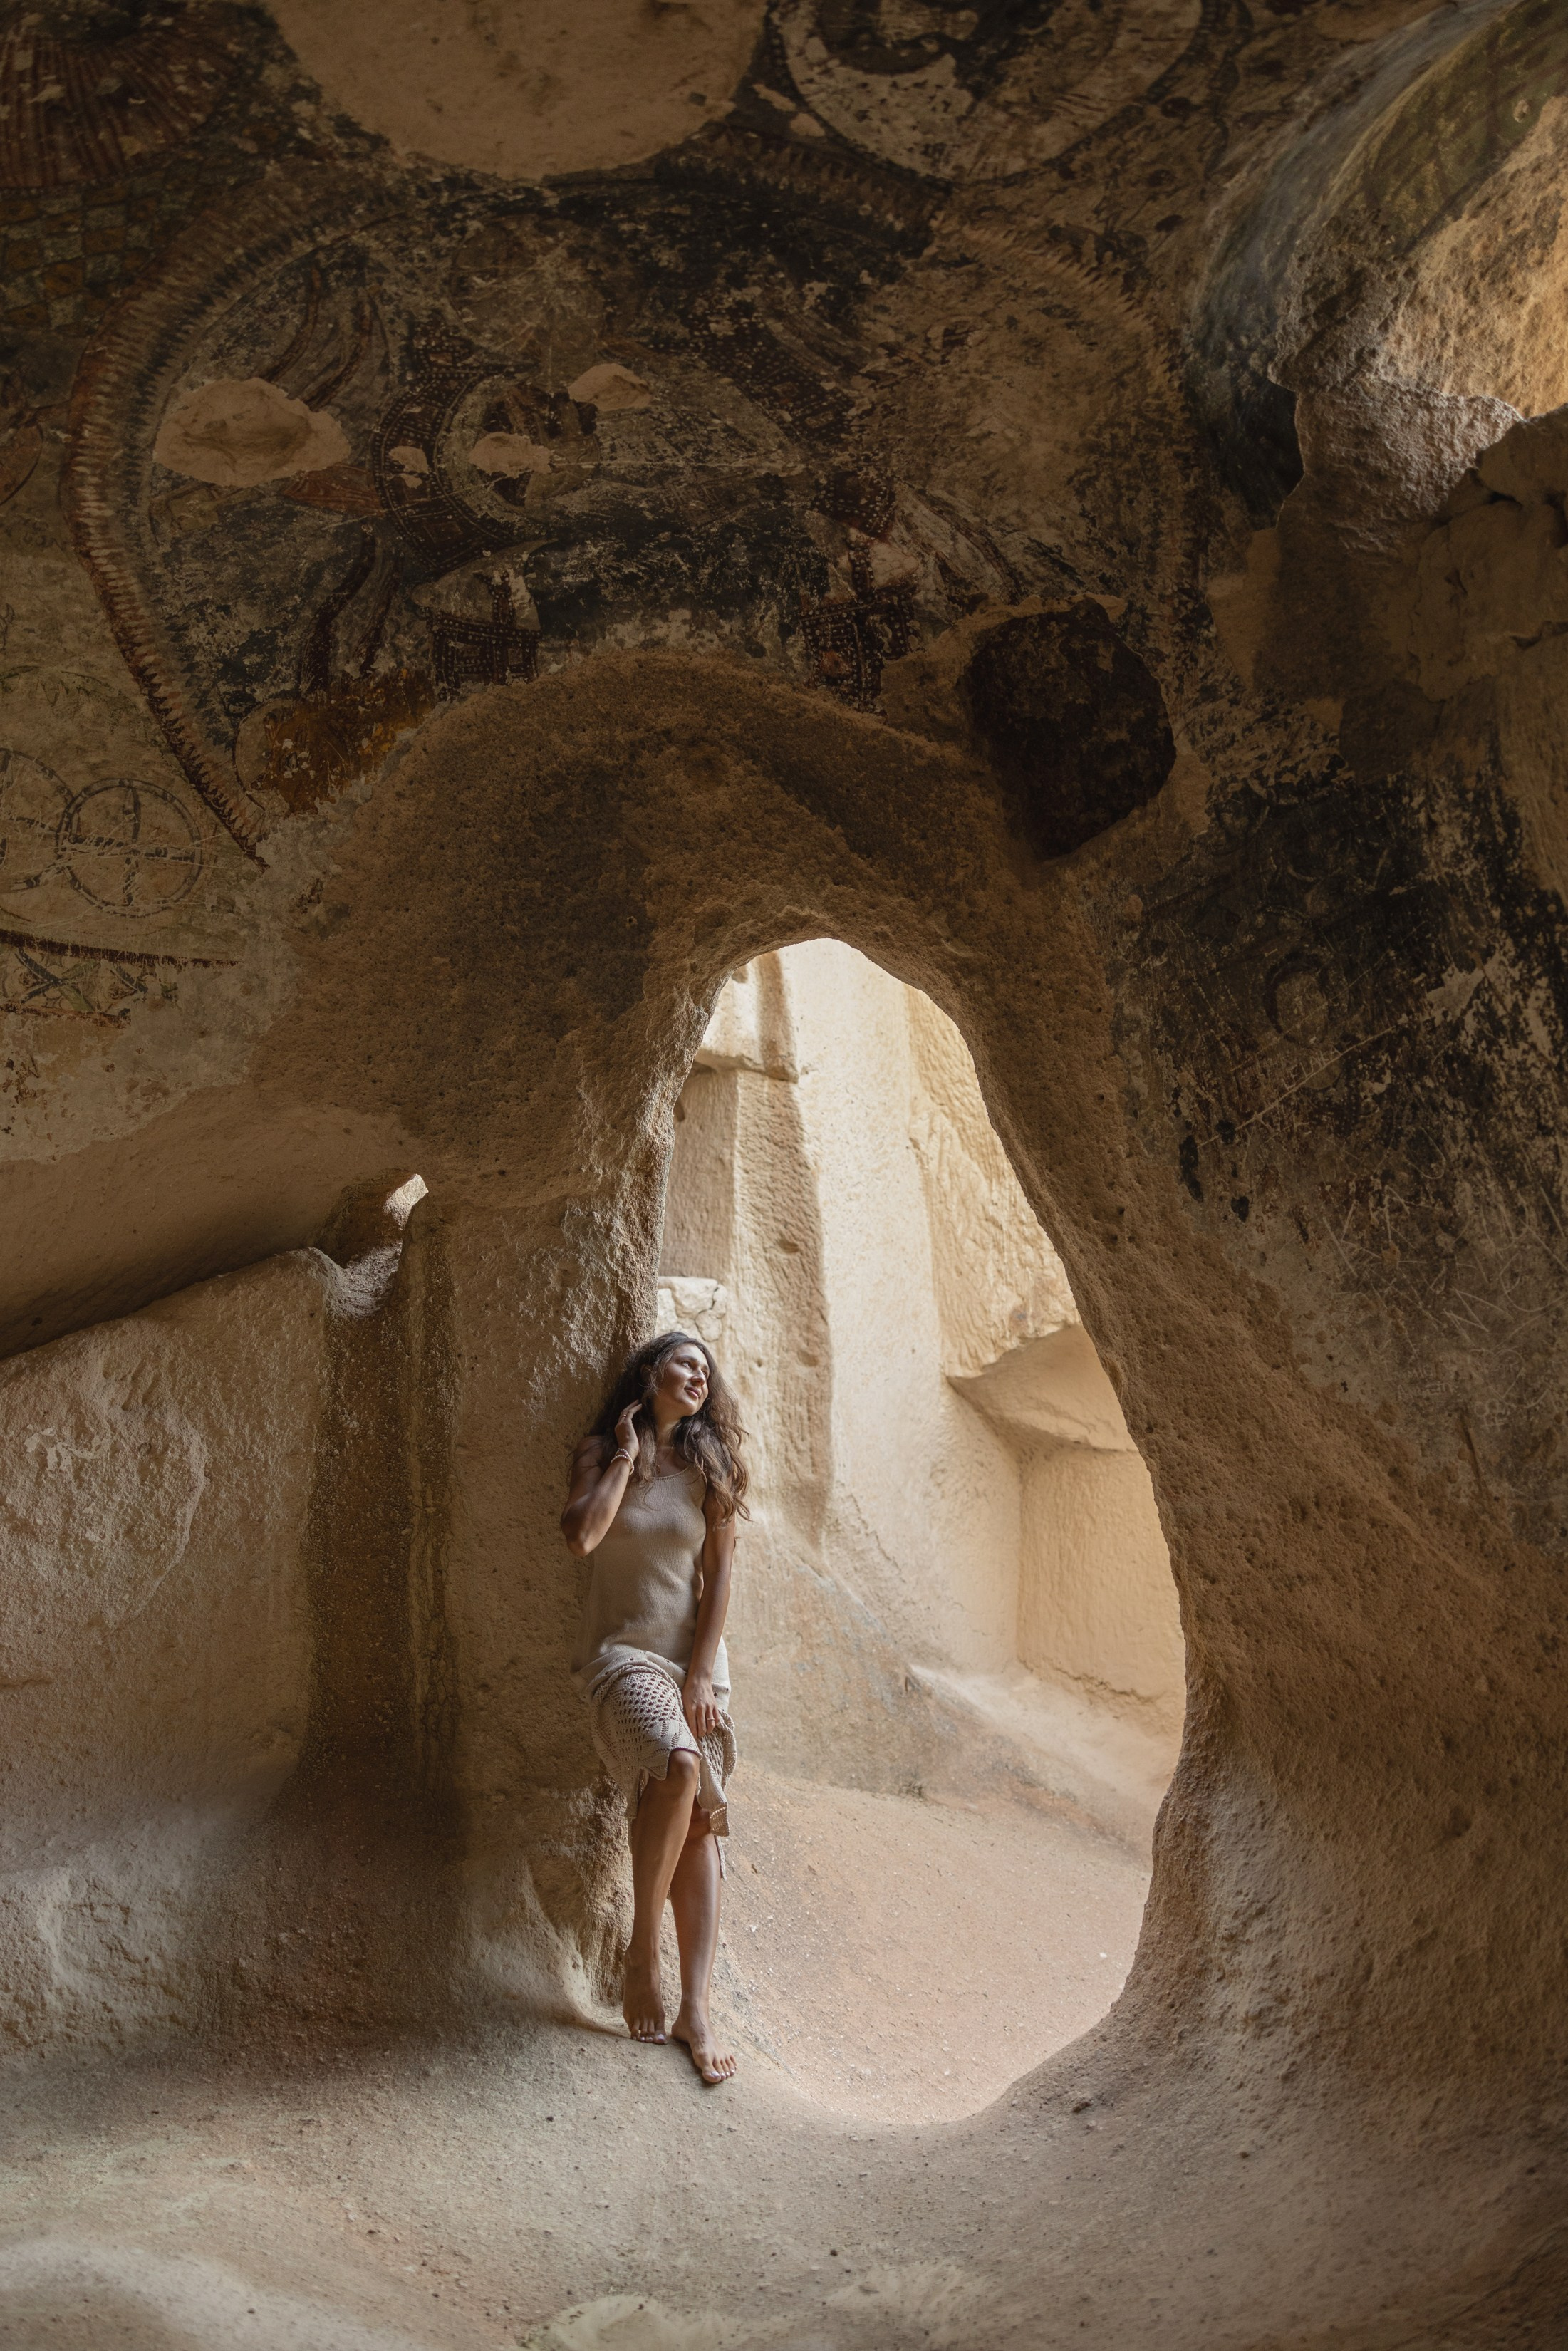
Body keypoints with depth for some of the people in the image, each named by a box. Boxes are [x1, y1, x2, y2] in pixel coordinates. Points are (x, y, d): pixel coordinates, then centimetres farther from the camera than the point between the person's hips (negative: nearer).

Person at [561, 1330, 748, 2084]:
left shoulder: (711, 1468, 8)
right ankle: (642, 1951, -13)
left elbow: (719, 1574, 3)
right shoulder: (601, 1454, 2)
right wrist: (625, 1456, -8)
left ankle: (694, 2009, -6)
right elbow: (581, 1536, -16)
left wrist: (702, 1673, -5)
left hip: (696, 1658, 3)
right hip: (623, 1652, -3)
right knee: (678, 1767, -29)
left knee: (700, 1823, -7)